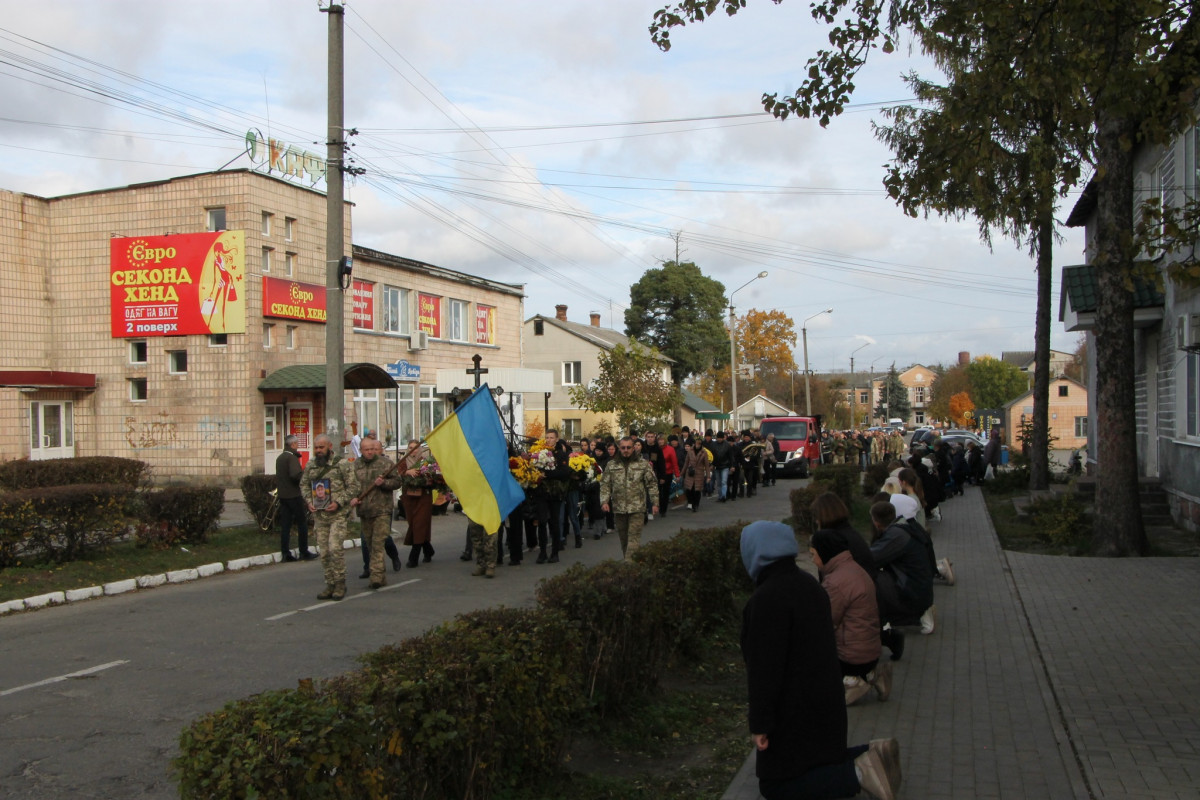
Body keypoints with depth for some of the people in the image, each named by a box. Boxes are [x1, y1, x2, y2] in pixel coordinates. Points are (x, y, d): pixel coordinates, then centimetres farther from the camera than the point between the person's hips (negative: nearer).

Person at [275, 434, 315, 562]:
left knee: (285, 525, 7)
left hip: (282, 494, 8)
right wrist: (305, 474, -10)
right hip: (294, 494, -8)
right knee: (302, 523, 2)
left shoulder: (279, 458, 13)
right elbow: (295, 475, -27)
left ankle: (285, 553, 6)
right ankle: (304, 552, 5)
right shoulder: (292, 457, -14)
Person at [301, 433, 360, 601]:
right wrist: (309, 501, 1)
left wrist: (338, 502, -16)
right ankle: (330, 585, 18)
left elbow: (353, 486, -7)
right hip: (320, 515, 5)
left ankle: (340, 584, 1)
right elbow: (304, 484, 18)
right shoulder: (310, 465, 9)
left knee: (335, 548, -13)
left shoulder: (342, 464, -6)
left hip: (338, 515, -5)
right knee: (324, 552, 7)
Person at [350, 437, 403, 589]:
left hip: (382, 510, -4)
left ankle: (376, 575, -15)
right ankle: (381, 576, 21)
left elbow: (397, 482, 1)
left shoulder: (386, 463, 0)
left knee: (378, 542, -13)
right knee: (369, 543, 10)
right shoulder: (355, 466, 8)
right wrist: (352, 498, -6)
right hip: (364, 511, 4)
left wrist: (384, 483, -16)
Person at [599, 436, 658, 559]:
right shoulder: (612, 465, 8)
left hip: (637, 508, -3)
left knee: (634, 538, -10)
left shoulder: (643, 464, 2)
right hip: (618, 508, 3)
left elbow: (652, 484, 4)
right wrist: (604, 501, -7)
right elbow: (605, 484, 7)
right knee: (623, 538, 12)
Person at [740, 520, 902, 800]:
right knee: (816, 762, 27)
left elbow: (764, 665, -25)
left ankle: (856, 774, -12)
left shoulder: (768, 596, -24)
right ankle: (870, 755, 7)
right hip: (825, 700, 9)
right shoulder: (807, 583, 5)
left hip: (794, 710, -9)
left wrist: (760, 724, -18)